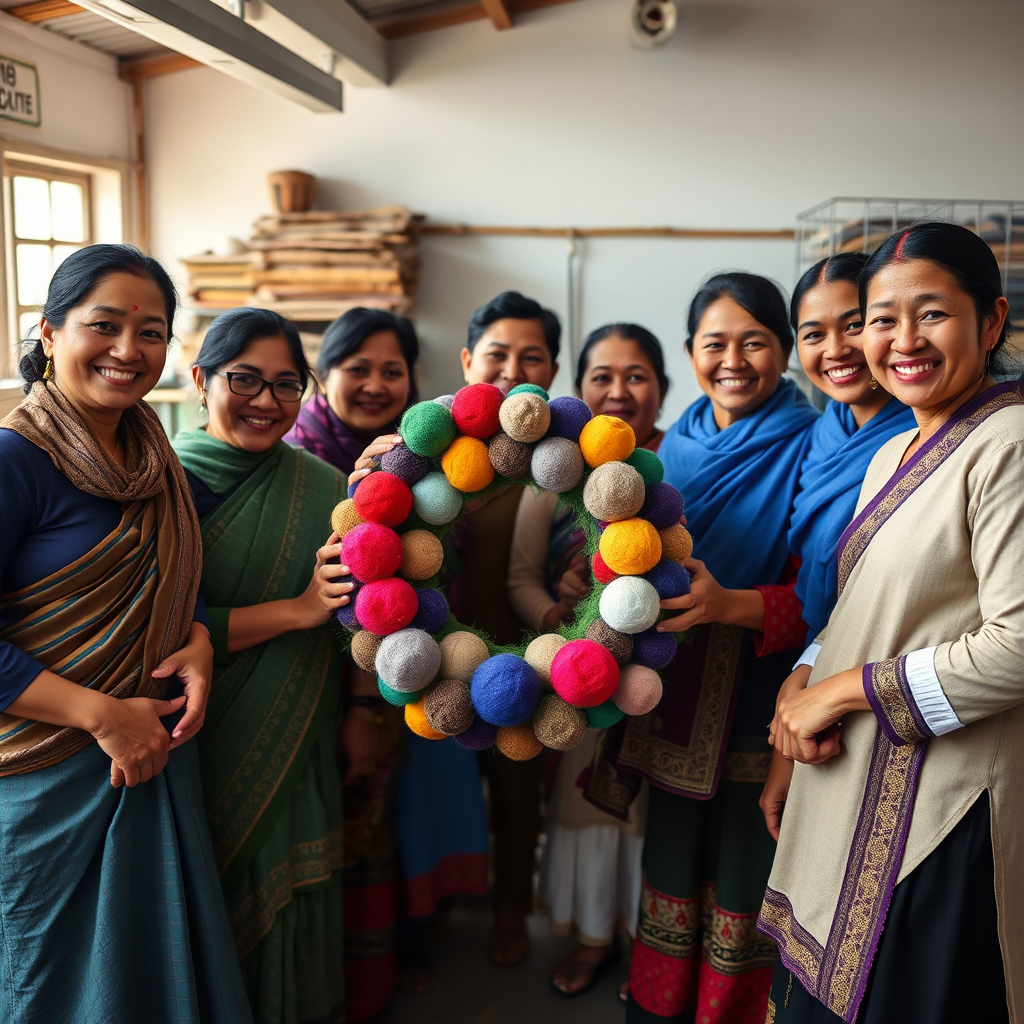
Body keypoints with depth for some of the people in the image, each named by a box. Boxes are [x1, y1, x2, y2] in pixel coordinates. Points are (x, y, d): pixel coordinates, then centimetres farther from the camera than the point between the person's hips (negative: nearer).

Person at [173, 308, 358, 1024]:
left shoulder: (323, 489, 0)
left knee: (289, 911, 13)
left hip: (296, 757, 3)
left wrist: (361, 710, -5)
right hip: (189, 744, -2)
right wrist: (297, 610, -19)